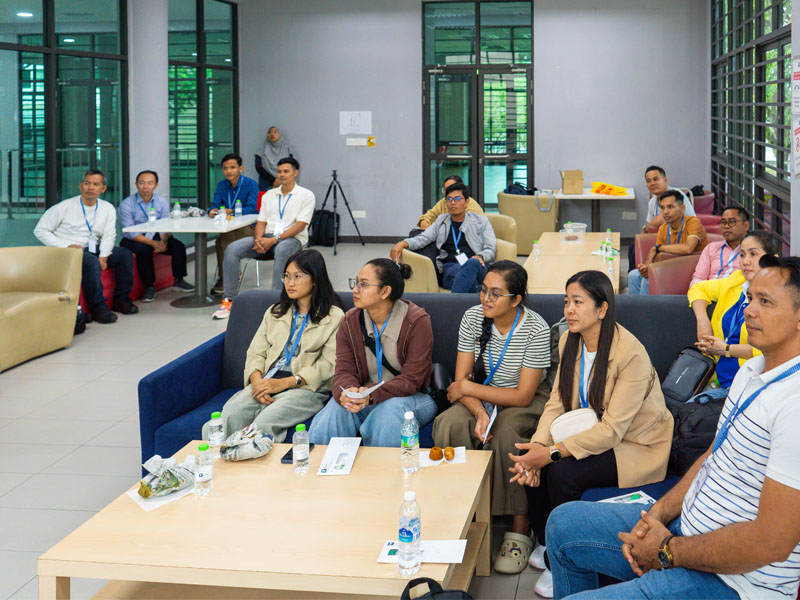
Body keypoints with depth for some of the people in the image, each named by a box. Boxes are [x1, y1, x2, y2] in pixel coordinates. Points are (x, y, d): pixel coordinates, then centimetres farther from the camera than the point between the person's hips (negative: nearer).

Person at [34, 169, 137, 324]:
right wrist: (67, 246, -16)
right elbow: (40, 230, -6)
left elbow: (109, 235, 2)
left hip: (92, 250, 6)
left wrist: (103, 257, -17)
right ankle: (97, 306, -27)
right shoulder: (64, 207, -6)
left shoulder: (108, 209, 8)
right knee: (91, 261, -35)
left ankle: (121, 299, -5)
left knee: (125, 254, -13)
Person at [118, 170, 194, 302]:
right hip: (133, 240, -4)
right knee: (144, 250, -35)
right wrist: (152, 243, -27)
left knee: (178, 246, -17)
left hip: (155, 236, 4)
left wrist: (163, 241, -27)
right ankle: (149, 286, -22)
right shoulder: (126, 204, -12)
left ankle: (178, 281, 0)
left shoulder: (162, 202, 1)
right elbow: (130, 233, -18)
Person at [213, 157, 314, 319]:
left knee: (281, 250, -43)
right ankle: (228, 299, -21)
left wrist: (274, 240, -19)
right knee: (232, 249, -19)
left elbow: (300, 225, -9)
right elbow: (261, 222, 13)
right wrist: (258, 240, -11)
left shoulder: (306, 195, 1)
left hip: (292, 239, -5)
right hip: (267, 238, 5)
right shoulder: (269, 195, 19)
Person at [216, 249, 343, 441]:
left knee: (263, 424, -34)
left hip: (306, 388, -5)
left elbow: (328, 365, -5)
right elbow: (256, 352, 17)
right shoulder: (275, 312, 25)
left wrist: (283, 383, -14)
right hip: (266, 383, 5)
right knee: (230, 416, -28)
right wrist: (256, 380, -7)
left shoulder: (334, 317, 6)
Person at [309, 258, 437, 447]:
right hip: (361, 396, 3)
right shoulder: (351, 320, 2)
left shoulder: (417, 321, -12)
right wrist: (347, 392, -29)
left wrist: (372, 394, -32)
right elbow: (344, 370, -4)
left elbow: (411, 380, -16)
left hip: (410, 398, -3)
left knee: (393, 407, -37)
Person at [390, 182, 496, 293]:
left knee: (473, 263, -41)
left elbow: (491, 249, 13)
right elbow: (423, 239, 15)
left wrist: (480, 256, -12)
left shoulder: (481, 221, 21)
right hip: (450, 267, 1)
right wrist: (403, 243, -7)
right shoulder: (441, 221, 27)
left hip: (477, 267, -1)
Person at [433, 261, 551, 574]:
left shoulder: (536, 330, -21)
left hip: (524, 402, -4)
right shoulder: (473, 318, -8)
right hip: (481, 397, 4)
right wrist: (479, 412, -27)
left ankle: (520, 528, -25)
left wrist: (467, 388, -18)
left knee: (505, 434, -36)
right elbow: (462, 379, -7)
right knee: (450, 425, -27)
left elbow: (523, 395, -20)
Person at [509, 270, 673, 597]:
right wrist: (537, 447, -21)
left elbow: (612, 430, -27)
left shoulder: (631, 354, -26)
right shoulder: (569, 341, -1)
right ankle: (546, 543, 7)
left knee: (562, 472, -28)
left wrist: (552, 453, -32)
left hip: (635, 445, -7)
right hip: (590, 433, 7)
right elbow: (556, 404, -2)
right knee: (528, 458, -16)